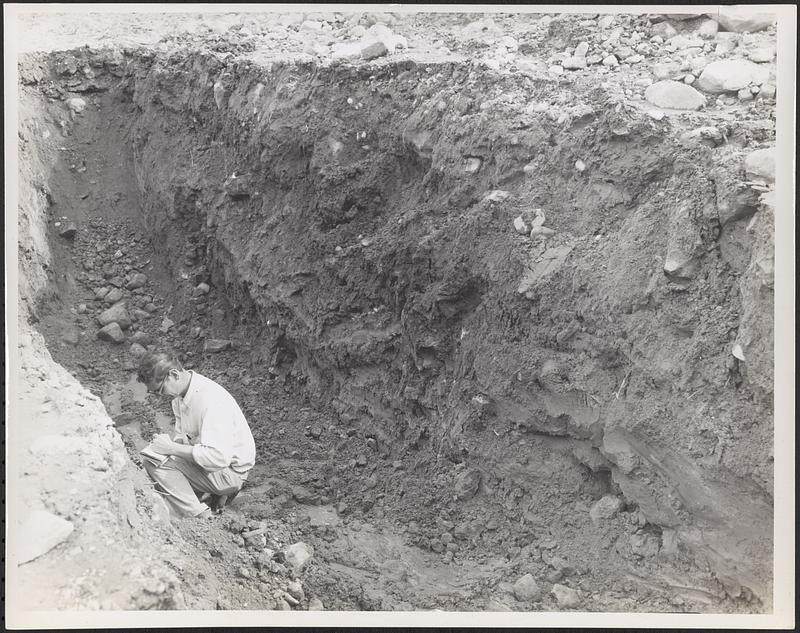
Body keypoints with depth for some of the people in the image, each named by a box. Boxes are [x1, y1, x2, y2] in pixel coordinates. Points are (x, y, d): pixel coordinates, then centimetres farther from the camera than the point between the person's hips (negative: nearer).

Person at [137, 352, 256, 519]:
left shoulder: (211, 399, -28)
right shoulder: (180, 394, 1)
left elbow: (218, 457, -34)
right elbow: (183, 436, 14)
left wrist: (173, 448, -26)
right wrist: (170, 442, -9)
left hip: (231, 471, -10)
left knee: (155, 463, -17)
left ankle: (201, 518, -11)